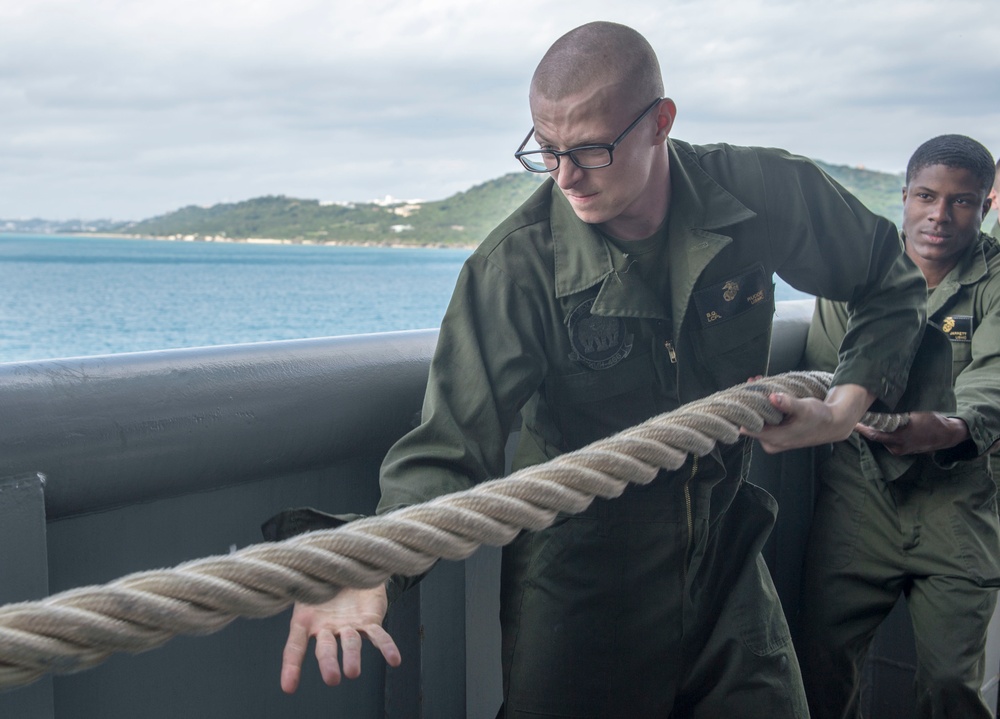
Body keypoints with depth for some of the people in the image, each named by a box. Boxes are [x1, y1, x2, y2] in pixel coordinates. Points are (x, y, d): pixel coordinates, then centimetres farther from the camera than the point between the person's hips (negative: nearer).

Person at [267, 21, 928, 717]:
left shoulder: (764, 194, -12)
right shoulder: (515, 266, -21)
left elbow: (892, 286, 7)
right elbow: (448, 451, -26)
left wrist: (845, 407, -7)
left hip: (725, 558, 3)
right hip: (577, 580, -2)